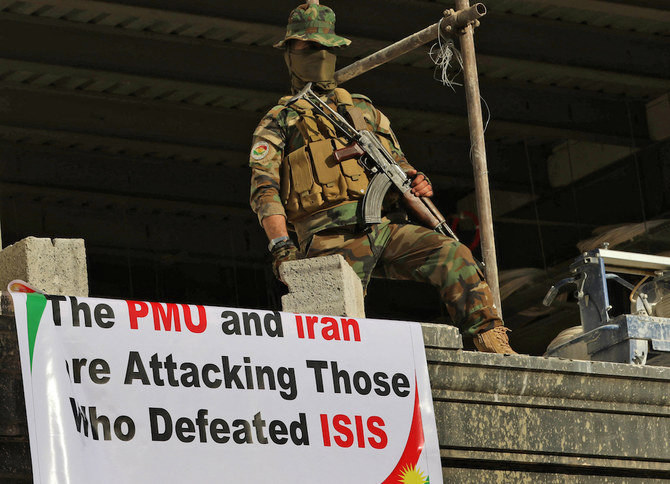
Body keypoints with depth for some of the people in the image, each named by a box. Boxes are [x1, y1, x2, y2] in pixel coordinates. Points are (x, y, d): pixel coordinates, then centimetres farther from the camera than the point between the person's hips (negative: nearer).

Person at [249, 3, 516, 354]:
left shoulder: (364, 110, 27)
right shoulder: (279, 122, 13)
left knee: (451, 255, -19)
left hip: (385, 228, 3)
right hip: (334, 241, -3)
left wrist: (416, 182, 2)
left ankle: (493, 343, -22)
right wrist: (280, 245, -16)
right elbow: (264, 190, 0)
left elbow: (398, 163, 28)